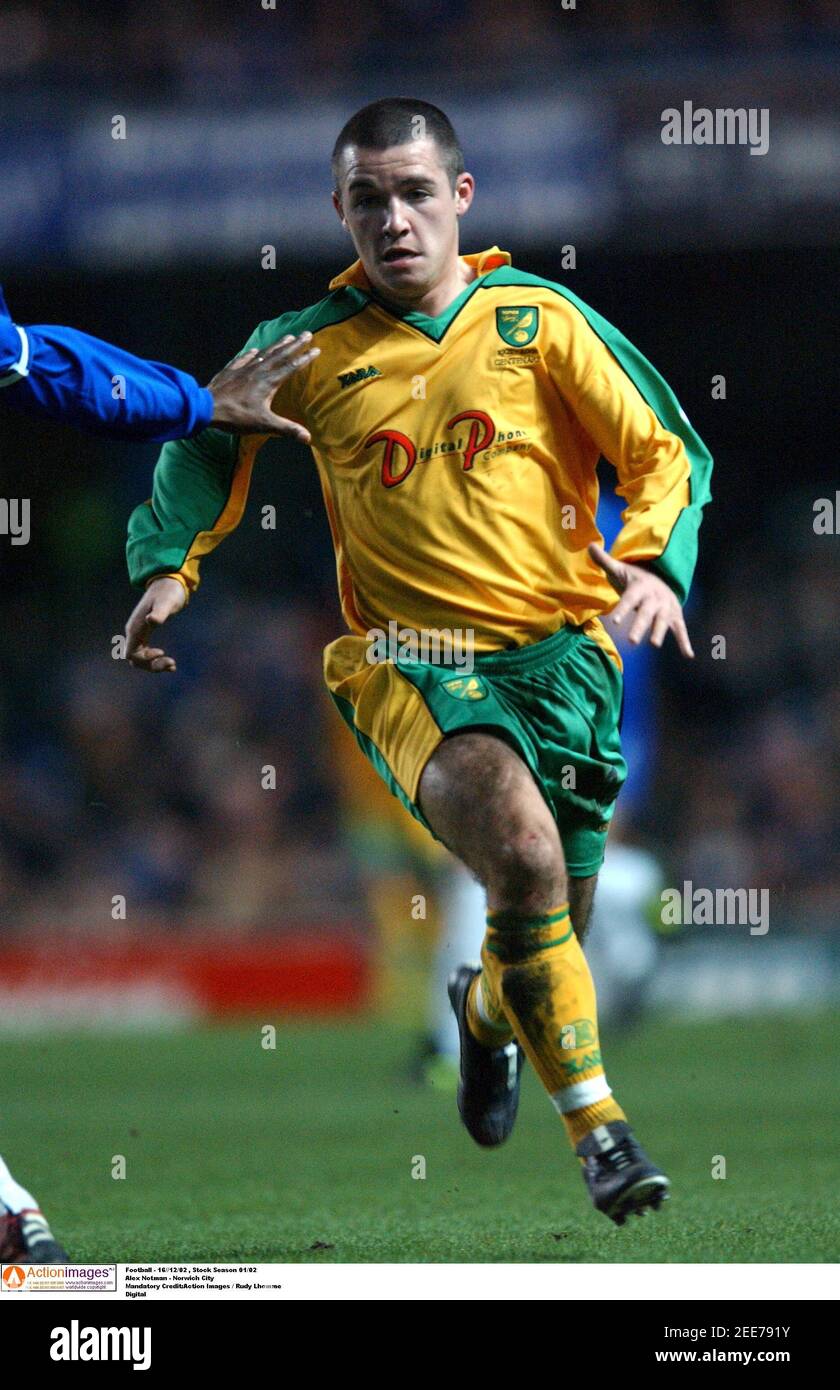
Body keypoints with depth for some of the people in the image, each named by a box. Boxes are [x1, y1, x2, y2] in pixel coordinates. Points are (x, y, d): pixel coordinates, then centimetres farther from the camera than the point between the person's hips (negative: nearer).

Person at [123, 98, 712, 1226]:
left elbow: (665, 451, 7)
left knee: (551, 922, 3)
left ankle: (487, 1008, 43)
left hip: (562, 641, 2)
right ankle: (595, 1121, -18)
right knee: (524, 854, -30)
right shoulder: (309, 351, 4)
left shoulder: (535, 317, 4)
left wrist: (658, 563, -11)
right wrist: (168, 565, 2)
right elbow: (202, 442, 20)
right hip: (410, 658, -2)